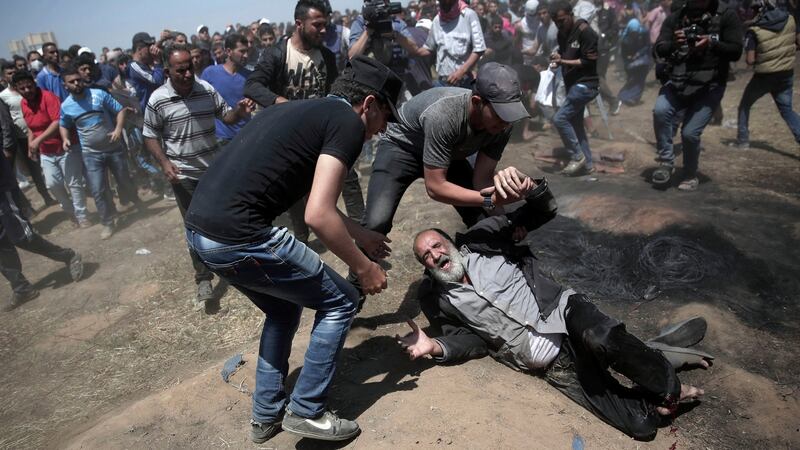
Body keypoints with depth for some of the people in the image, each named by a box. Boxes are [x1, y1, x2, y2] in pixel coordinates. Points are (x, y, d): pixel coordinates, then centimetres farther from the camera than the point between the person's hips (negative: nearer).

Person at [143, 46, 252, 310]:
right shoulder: (157, 100, -9)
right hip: (184, 175, -3)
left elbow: (226, 116, 4)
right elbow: (150, 136, -2)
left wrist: (240, 112, -19)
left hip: (215, 168, 3)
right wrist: (164, 162, -17)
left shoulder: (207, 90, -3)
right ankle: (204, 280, 14)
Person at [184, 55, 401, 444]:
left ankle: (266, 414, 36)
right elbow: (318, 215, -16)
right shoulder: (347, 121, -5)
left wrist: (362, 234, 38)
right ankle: (306, 412, 19)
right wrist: (364, 268, -2)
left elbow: (316, 198, 32)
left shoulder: (302, 110, 22)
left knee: (283, 309, 28)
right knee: (339, 303, 9)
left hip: (200, 229, 10)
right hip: (237, 236, -9)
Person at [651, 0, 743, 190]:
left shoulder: (726, 16, 0)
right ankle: (666, 163, -10)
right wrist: (674, 43, -25)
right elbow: (659, 50, -3)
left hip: (709, 86, -2)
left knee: (690, 133, -12)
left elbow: (735, 51, -6)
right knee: (660, 111, -27)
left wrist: (712, 43, -24)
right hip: (677, 82, 2)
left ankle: (690, 176, 14)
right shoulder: (675, 18, 6)